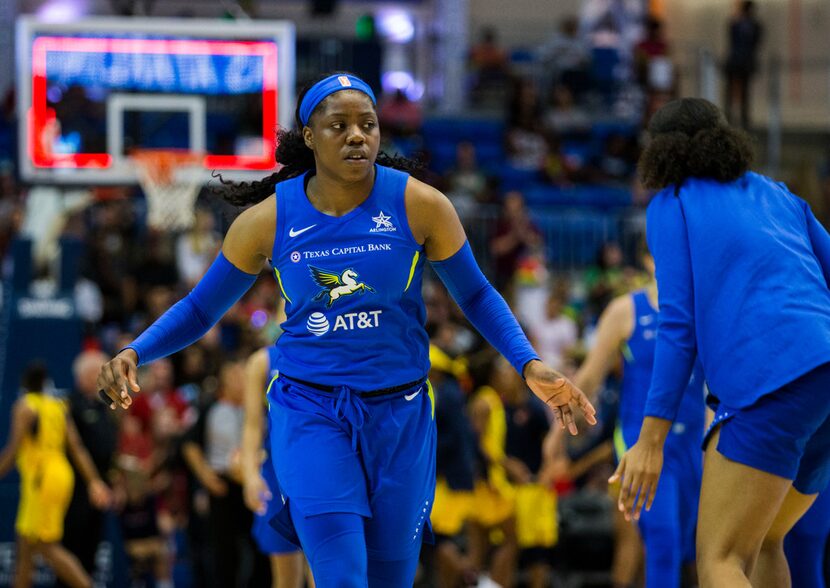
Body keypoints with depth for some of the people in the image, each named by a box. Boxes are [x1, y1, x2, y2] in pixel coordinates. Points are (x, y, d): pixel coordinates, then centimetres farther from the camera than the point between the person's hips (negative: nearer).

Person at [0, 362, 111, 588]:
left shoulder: (24, 407, -8)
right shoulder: (58, 406, 14)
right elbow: (78, 448, 10)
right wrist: (94, 482, 7)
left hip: (42, 480, -8)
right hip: (61, 474, 8)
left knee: (48, 547, -8)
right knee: (25, 543, 15)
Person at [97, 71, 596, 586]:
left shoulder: (420, 206, -7)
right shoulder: (269, 220, -5)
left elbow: (476, 296, 6)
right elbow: (200, 309, 7)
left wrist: (529, 365, -8)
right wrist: (133, 355, -10)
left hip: (399, 415, 1)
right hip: (310, 413, -1)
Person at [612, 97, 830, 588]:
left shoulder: (672, 205, 11)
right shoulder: (778, 196, 28)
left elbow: (678, 323, 0)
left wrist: (651, 439, -3)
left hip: (771, 382, -6)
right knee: (761, 545, 22)